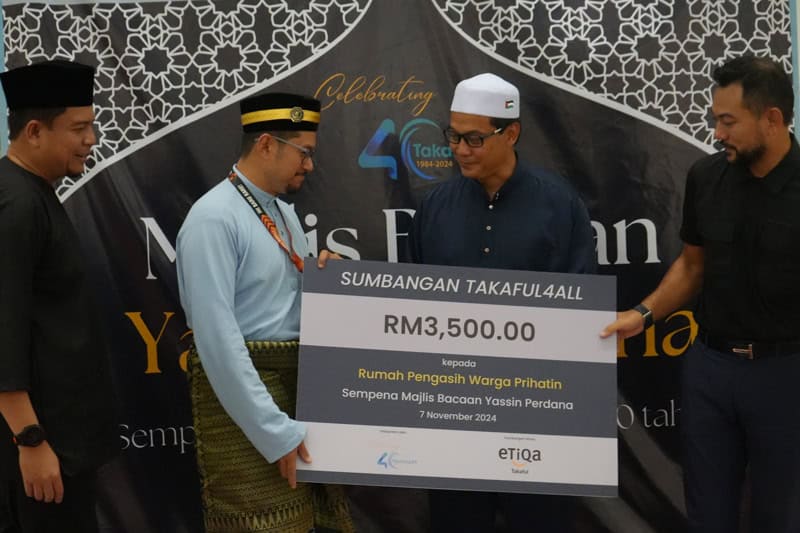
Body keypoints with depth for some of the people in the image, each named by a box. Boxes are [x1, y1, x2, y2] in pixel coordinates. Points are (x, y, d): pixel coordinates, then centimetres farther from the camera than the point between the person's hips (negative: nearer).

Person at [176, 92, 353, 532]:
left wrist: (322, 279, -2)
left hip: (298, 378, 9)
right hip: (240, 389, -8)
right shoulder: (215, 218, -16)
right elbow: (217, 338, -22)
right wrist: (275, 430, -22)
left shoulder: (284, 212, 11)